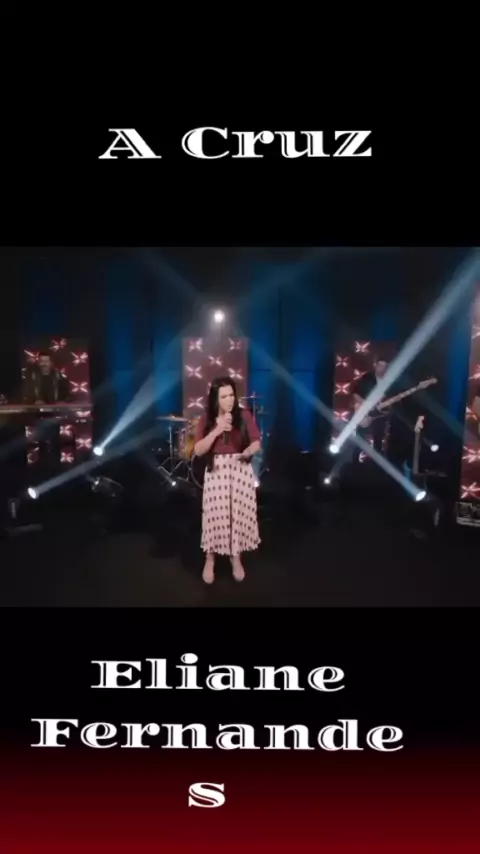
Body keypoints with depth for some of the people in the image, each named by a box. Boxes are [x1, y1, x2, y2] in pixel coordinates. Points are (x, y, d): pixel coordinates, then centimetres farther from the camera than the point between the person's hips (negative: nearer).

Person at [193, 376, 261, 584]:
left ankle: (236, 559, 25)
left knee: (239, 514, 5)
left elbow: (256, 443, -2)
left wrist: (248, 451, -25)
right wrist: (216, 431, -18)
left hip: (241, 471, 0)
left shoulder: (244, 416, -2)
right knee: (215, 515, 1)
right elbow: (198, 450, -8)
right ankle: (210, 561, 19)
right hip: (216, 472, 0)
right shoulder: (206, 419, -2)